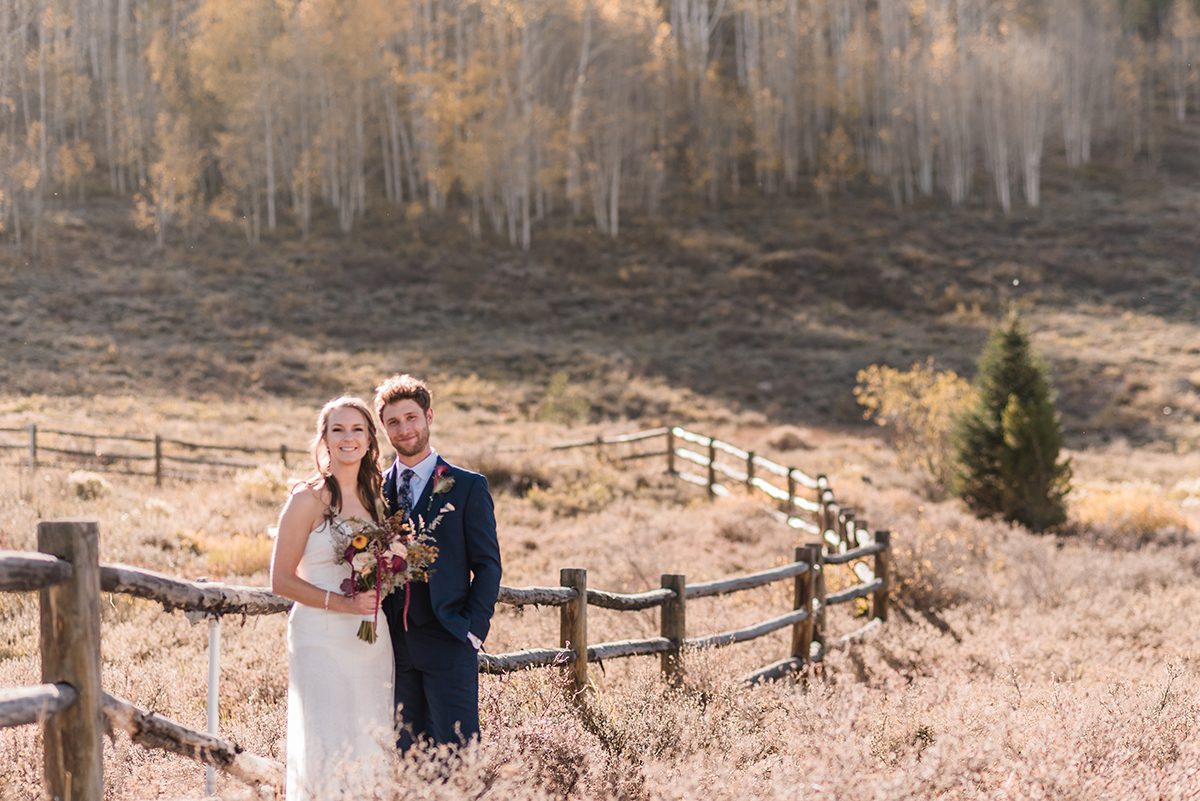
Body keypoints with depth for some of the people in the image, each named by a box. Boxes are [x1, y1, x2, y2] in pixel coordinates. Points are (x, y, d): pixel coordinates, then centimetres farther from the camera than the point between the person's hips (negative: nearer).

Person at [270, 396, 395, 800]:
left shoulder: (376, 496, 12)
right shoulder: (308, 498, -5)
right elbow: (281, 580, -8)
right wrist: (341, 603, -18)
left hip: (372, 641, 6)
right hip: (322, 641, -6)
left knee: (372, 747, 5)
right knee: (329, 749, -9)